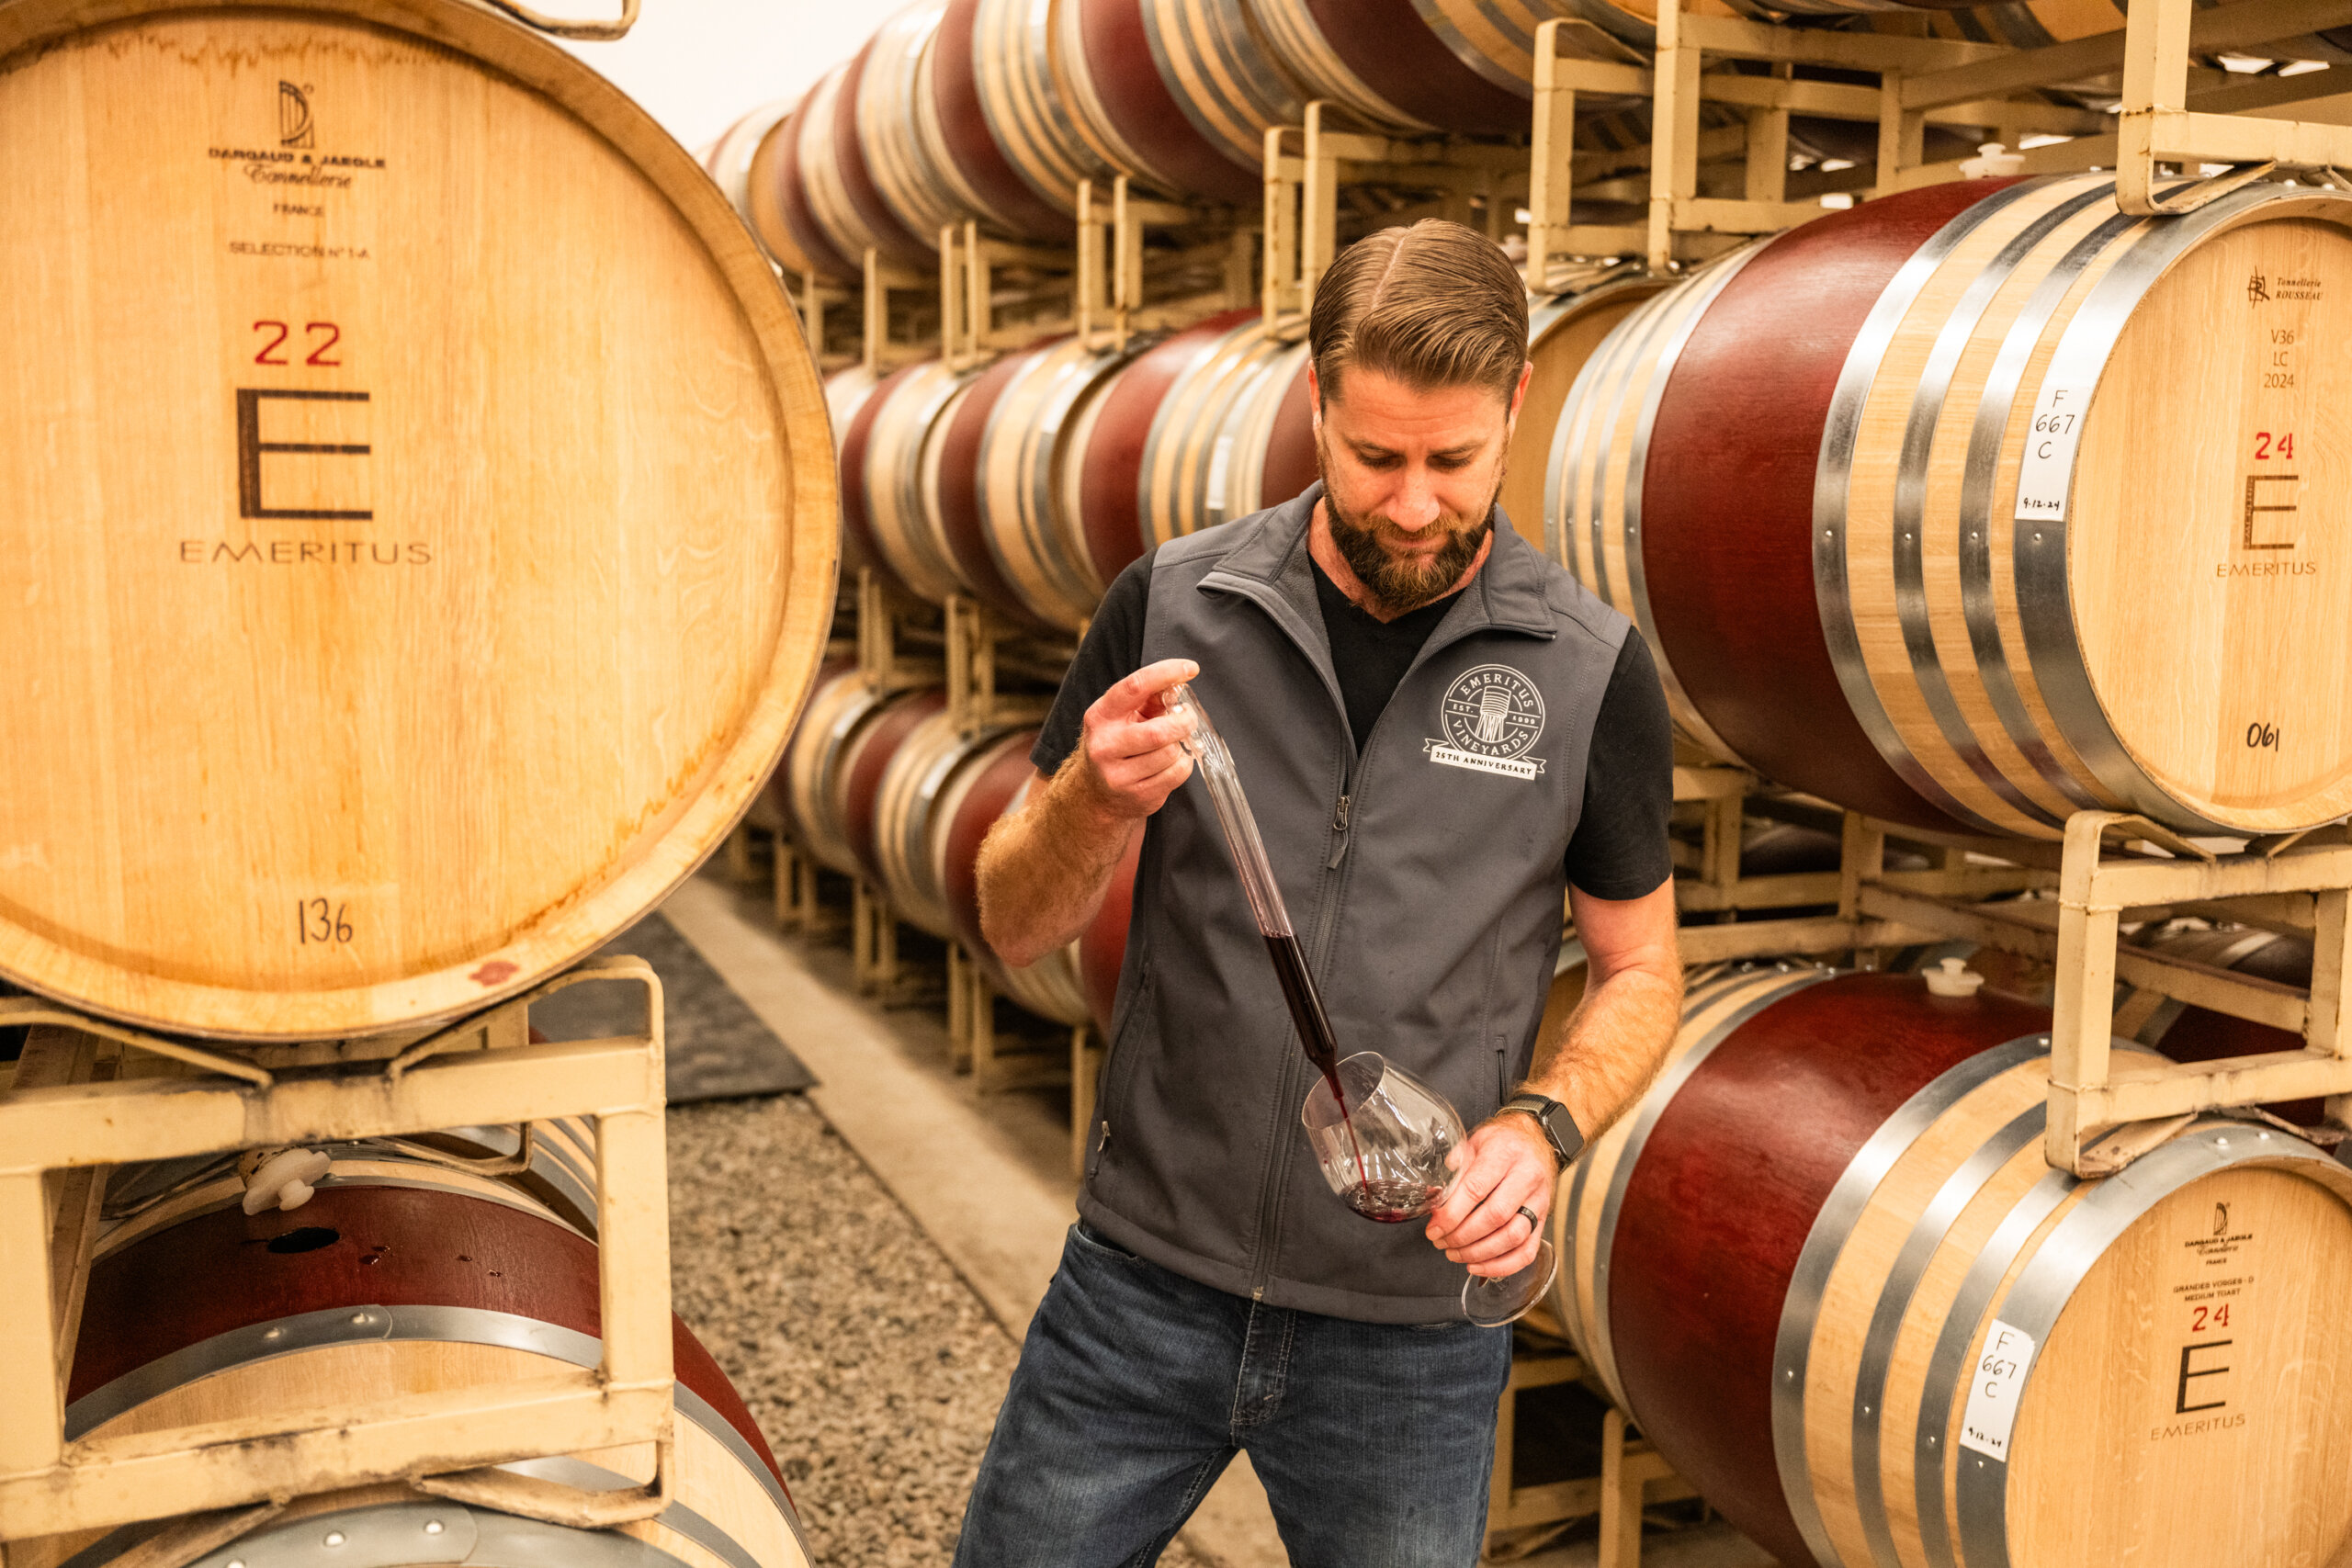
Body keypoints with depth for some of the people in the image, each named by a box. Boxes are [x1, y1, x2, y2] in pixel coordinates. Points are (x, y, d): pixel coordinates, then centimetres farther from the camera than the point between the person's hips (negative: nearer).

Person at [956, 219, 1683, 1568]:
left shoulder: (1592, 672, -6)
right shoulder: (1172, 609, -5)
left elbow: (1640, 972, 5)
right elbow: (1017, 929, 1)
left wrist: (1542, 1127, -14)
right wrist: (1098, 798, -20)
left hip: (1413, 1325, 0)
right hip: (1143, 1282, 1)